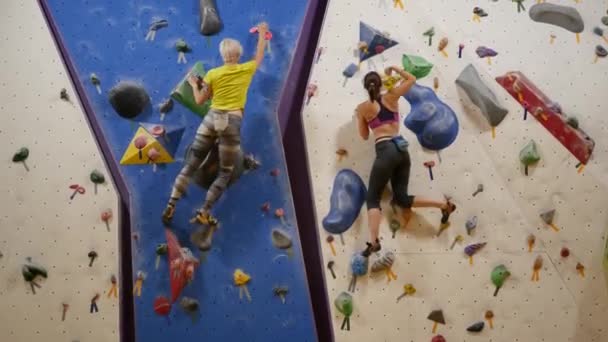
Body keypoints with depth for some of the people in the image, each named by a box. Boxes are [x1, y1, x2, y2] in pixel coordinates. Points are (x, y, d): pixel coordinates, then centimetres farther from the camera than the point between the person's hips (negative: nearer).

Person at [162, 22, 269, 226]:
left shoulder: (213, 74, 3)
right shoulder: (246, 70, 2)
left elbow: (199, 101, 8)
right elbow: (259, 55, 22)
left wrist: (194, 84, 26)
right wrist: (262, 33, 37)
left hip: (211, 119, 2)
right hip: (231, 123, -2)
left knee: (191, 165, 11)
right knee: (225, 174, 7)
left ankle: (170, 206, 5)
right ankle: (203, 214, -1)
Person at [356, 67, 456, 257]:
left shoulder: (362, 108, 5)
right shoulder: (392, 97, 12)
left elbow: (364, 136, 14)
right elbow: (412, 79, 25)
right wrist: (393, 68, 36)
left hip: (385, 150, -5)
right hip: (402, 150, 5)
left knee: (372, 198, -2)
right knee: (402, 198, 13)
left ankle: (374, 241, -21)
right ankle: (444, 205, 2)